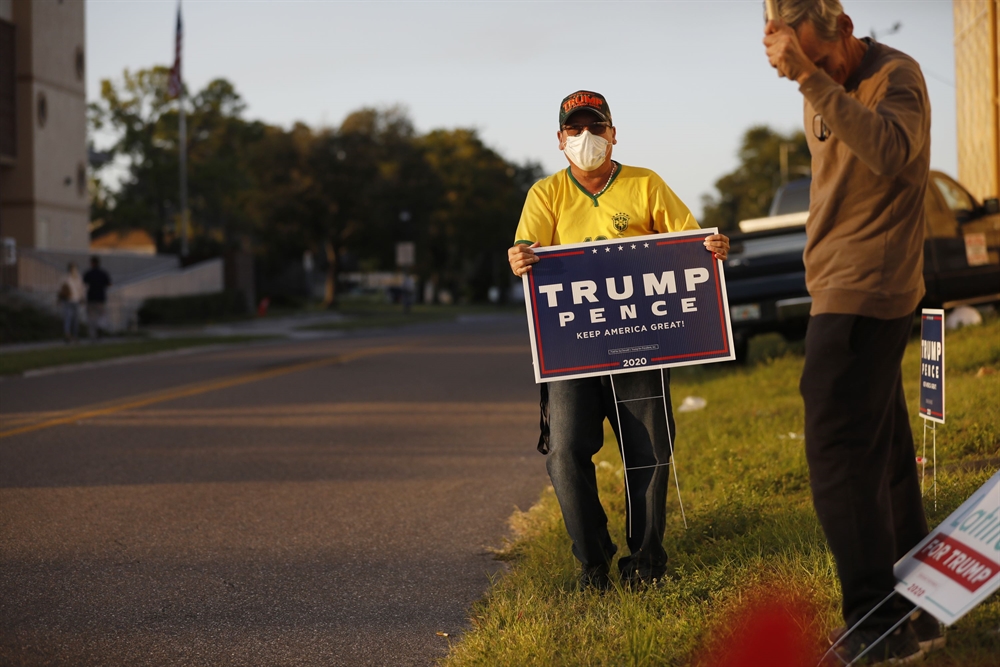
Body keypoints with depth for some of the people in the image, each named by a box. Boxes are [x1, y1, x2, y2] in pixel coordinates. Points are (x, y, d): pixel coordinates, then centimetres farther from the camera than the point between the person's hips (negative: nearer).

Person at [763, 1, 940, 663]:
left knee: (839, 456, -13)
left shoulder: (896, 75, -13)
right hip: (843, 293, 10)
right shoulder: (826, 97, 13)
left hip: (867, 293, -10)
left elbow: (890, 153, -34)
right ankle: (916, 610, 19)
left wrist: (815, 77, -34)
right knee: (882, 456, 12)